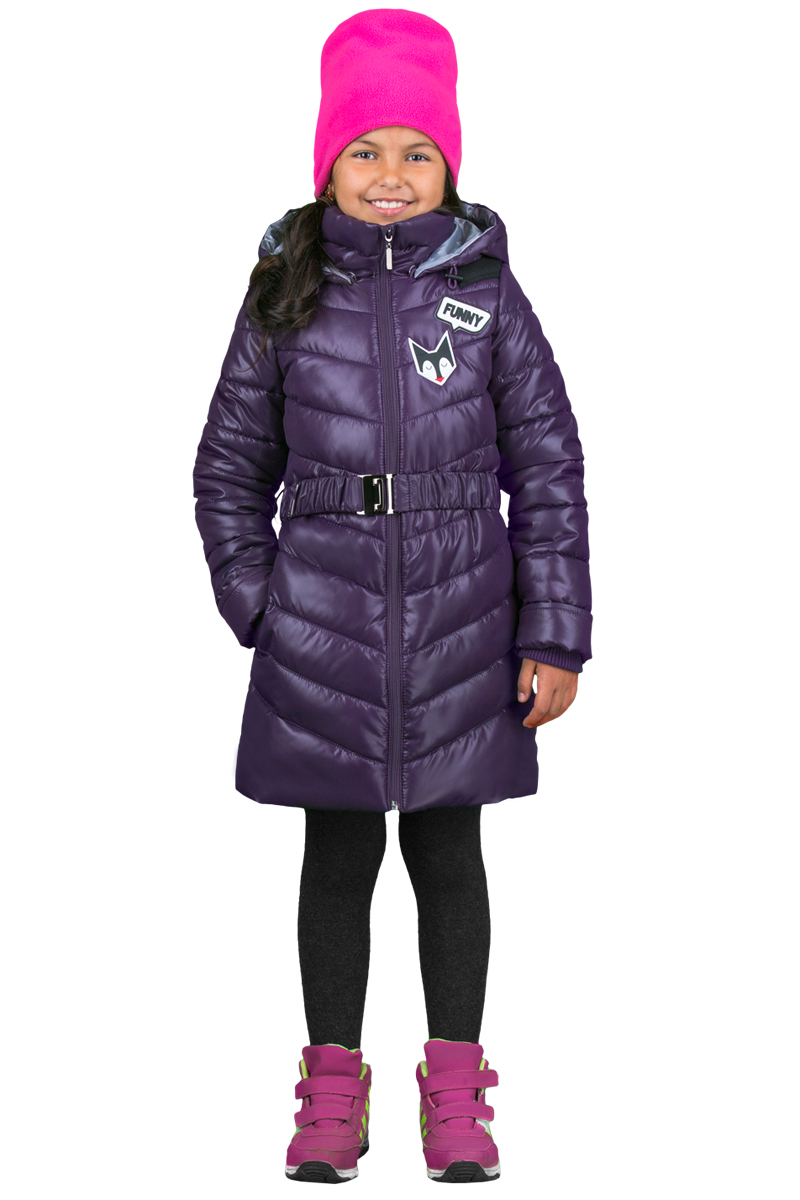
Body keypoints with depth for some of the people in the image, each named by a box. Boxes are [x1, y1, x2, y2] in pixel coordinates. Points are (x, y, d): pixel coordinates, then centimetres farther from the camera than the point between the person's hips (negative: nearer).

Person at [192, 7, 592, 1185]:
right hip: (323, 632, 1)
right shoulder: (286, 297, 2)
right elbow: (231, 465, 10)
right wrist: (254, 601, 0)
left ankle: (455, 1092, 22)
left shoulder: (487, 294, 0)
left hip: (460, 624, -1)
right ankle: (333, 1091, 22)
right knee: (339, 854, 9)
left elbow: (548, 470, 0)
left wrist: (555, 637, -3)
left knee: (447, 853, 9)